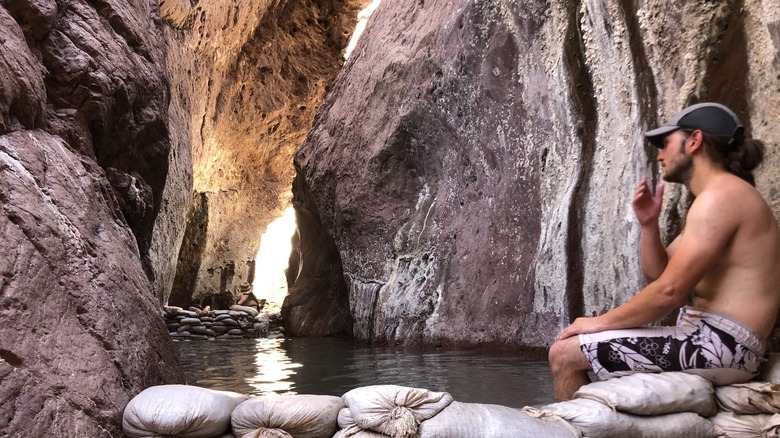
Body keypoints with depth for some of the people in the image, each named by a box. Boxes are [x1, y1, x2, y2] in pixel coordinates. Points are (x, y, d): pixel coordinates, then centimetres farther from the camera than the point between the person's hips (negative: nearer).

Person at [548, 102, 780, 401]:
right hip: (713, 340, 11)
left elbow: (669, 291, -22)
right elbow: (657, 274, 18)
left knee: (563, 353, -12)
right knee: (583, 347, 22)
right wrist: (649, 224, 2)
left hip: (719, 345, -11)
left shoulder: (720, 196, -15)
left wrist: (600, 322, -11)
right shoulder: (719, 198, 18)